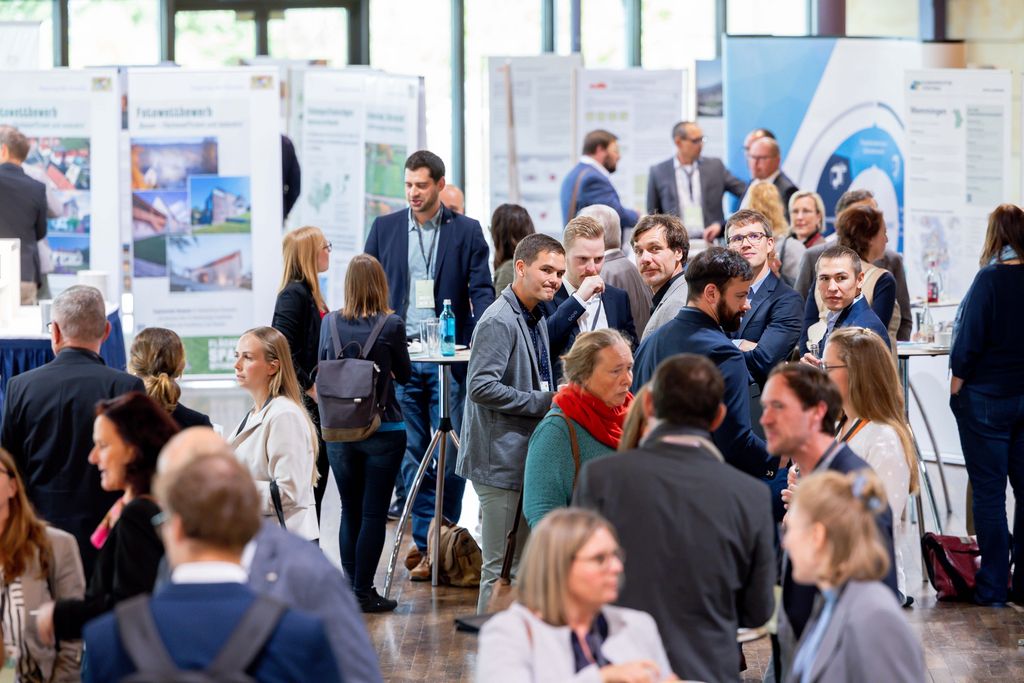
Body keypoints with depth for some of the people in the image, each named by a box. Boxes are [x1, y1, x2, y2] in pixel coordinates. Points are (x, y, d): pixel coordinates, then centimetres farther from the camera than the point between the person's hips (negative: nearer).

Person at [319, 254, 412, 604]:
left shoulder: (331, 323, -3)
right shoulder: (391, 325, -11)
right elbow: (404, 374, 2)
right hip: (384, 431, -3)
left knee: (350, 511, 14)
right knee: (374, 513, 2)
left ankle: (350, 589, 17)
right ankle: (364, 592, 2)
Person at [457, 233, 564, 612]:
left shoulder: (537, 320, 15)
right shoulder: (499, 321, -16)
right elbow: (482, 388, -24)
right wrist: (544, 403, -20)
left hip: (527, 457, 10)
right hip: (502, 458, -10)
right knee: (502, 568, -4)